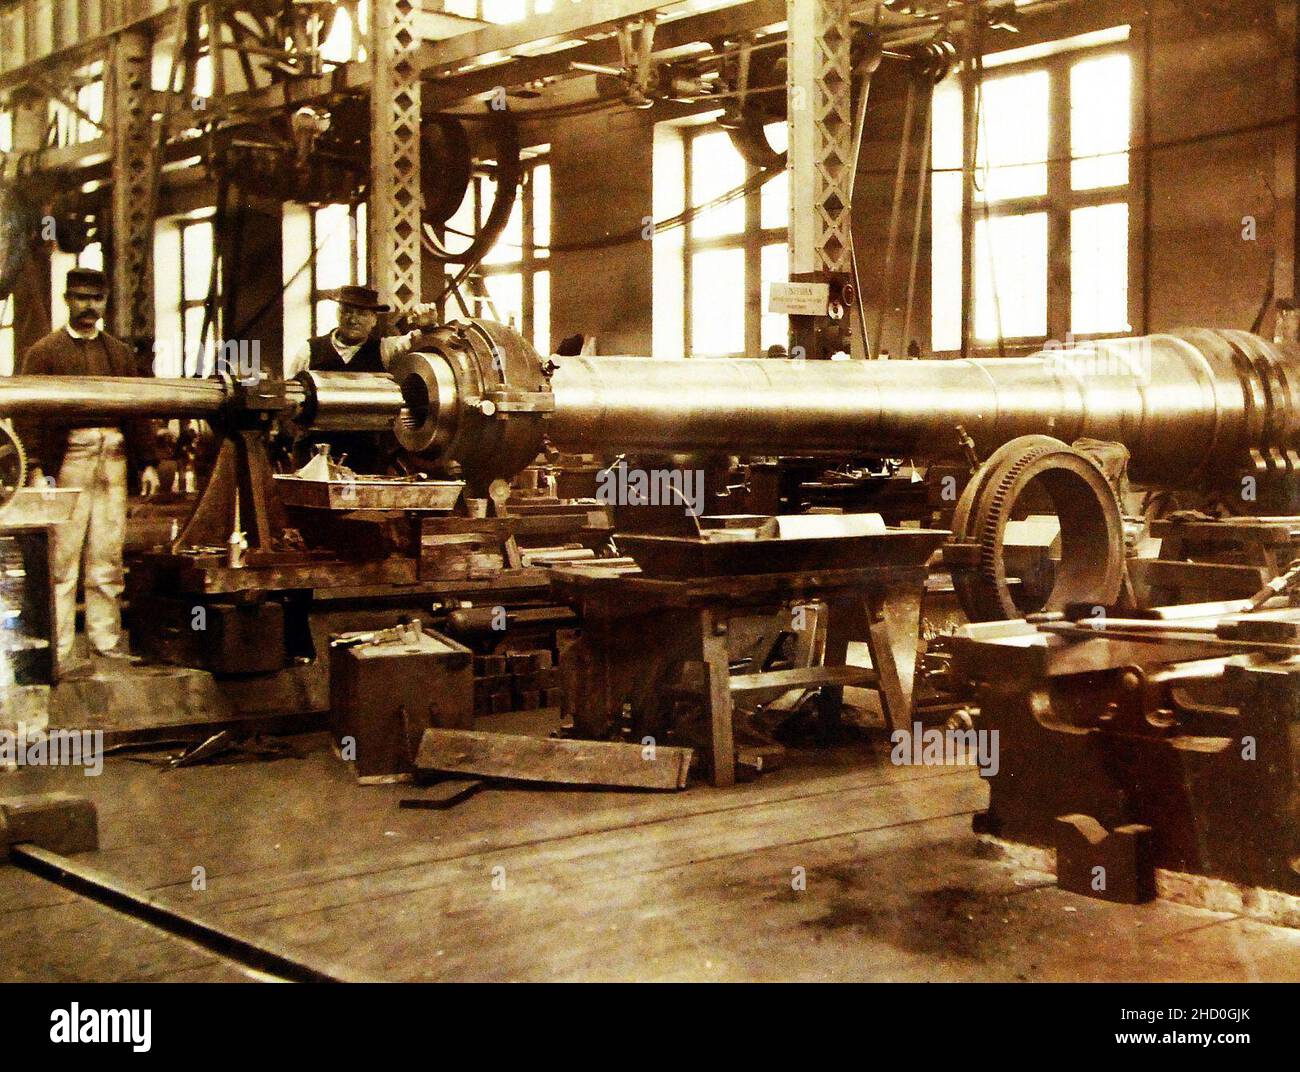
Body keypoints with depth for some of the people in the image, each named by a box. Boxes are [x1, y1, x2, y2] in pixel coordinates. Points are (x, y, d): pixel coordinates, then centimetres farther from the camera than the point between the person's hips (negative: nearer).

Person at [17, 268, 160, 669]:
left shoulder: (121, 353, 18)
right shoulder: (43, 352, 3)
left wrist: (147, 462, 10)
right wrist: (36, 468, -13)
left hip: (114, 459, 4)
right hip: (67, 459, -4)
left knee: (108, 557, 7)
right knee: (62, 557, -3)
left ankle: (106, 636, 14)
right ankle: (58, 647, 1)